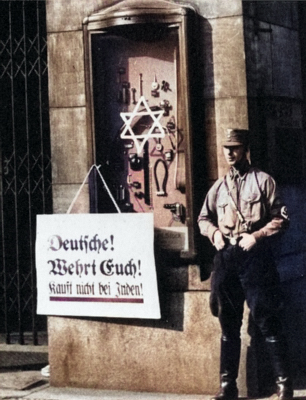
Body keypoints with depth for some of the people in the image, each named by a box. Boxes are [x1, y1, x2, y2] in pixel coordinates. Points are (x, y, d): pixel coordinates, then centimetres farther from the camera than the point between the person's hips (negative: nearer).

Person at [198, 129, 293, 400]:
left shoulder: (263, 181, 2)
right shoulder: (219, 187, 15)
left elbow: (281, 219, -1)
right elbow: (204, 218, 24)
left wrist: (256, 236, -13)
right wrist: (214, 232, 3)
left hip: (255, 256, -4)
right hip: (226, 257, 5)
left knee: (267, 321, -5)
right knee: (228, 324, 8)